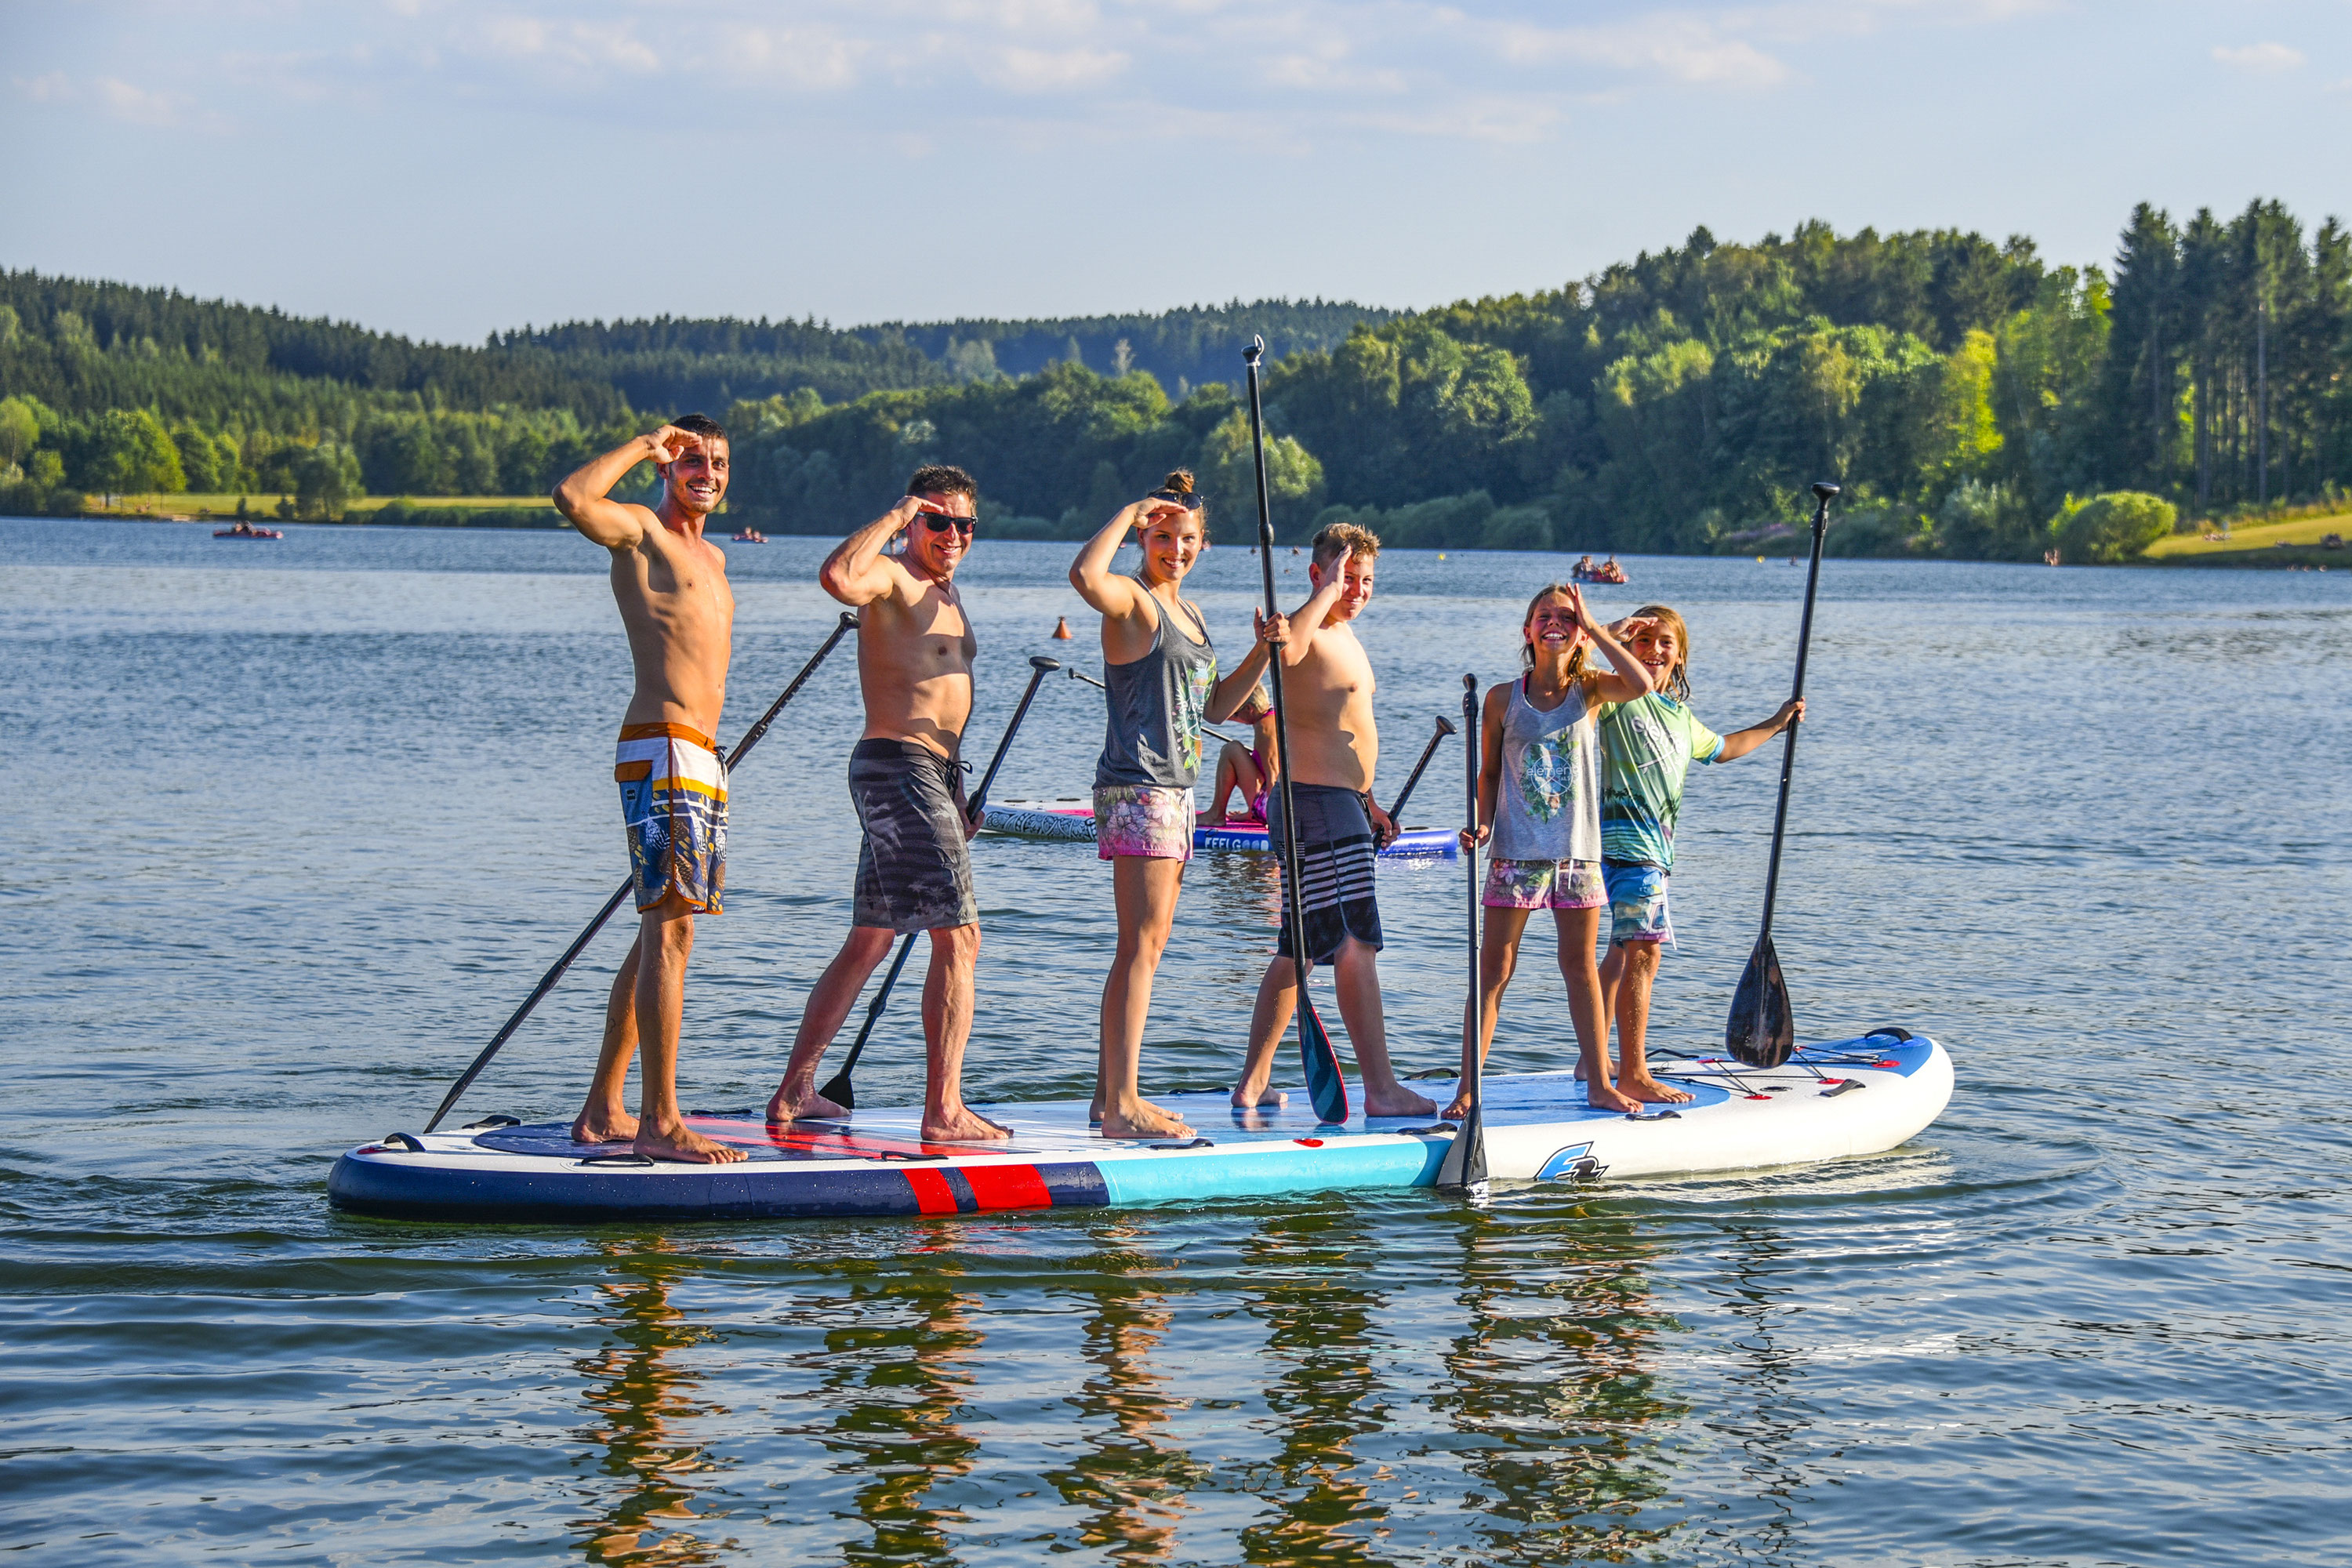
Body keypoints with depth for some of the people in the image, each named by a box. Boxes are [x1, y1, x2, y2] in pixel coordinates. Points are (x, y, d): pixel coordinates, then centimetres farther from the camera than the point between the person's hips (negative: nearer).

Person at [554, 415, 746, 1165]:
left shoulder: (711, 557, 24)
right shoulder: (640, 529, -3)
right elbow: (573, 497, -25)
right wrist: (644, 446, -11)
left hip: (699, 758, 10)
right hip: (662, 749, -10)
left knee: (660, 936, 12)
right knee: (668, 932, -15)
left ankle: (602, 1112, 18)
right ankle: (659, 1123, -18)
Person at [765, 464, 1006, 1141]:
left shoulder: (945, 594, 21)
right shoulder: (890, 577, -9)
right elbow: (838, 576, -34)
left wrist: (956, 793, 25)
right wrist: (892, 518, -22)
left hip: (931, 773, 10)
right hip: (897, 765, -10)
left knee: (869, 940, 13)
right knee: (958, 934, -12)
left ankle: (794, 1091, 18)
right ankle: (944, 1109, -12)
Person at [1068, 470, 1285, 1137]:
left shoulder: (1189, 613, 19)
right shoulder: (1133, 600, -8)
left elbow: (1214, 706, 25)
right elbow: (1085, 575, -33)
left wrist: (1262, 652, 11)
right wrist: (1131, 512, -19)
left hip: (1174, 789, 10)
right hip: (1136, 788, -9)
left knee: (1144, 948, 12)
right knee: (1143, 945, -13)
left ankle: (1112, 1094, 18)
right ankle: (1122, 1105, -16)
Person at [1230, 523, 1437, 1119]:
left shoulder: (1343, 635, 20)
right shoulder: (1306, 630, -12)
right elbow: (1287, 649, -39)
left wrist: (1366, 802, 26)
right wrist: (1328, 591, -29)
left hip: (1341, 803, 11)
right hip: (1314, 801, -11)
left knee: (1298, 950, 13)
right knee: (1356, 946, -13)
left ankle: (1253, 1083, 18)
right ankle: (1381, 1088, -14)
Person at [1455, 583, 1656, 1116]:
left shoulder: (1589, 690, 2)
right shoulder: (1503, 698, 1)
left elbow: (1641, 684, -19)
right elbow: (1489, 773, 8)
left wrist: (1592, 626, -15)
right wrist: (1482, 823, -9)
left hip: (1577, 850, 1)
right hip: (1516, 851, -1)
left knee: (1581, 967, 10)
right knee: (1494, 968, -1)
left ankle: (1599, 1084, 18)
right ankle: (1467, 1087, 1)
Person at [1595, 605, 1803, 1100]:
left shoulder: (1681, 717, 20)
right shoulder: (1617, 697, -5)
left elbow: (1721, 748, 40)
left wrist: (1775, 725, 42)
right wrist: (1608, 634, -22)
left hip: (1656, 845, 9)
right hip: (1627, 839, -9)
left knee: (1623, 951, 15)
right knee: (1645, 948, -16)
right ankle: (1634, 1074, -16)